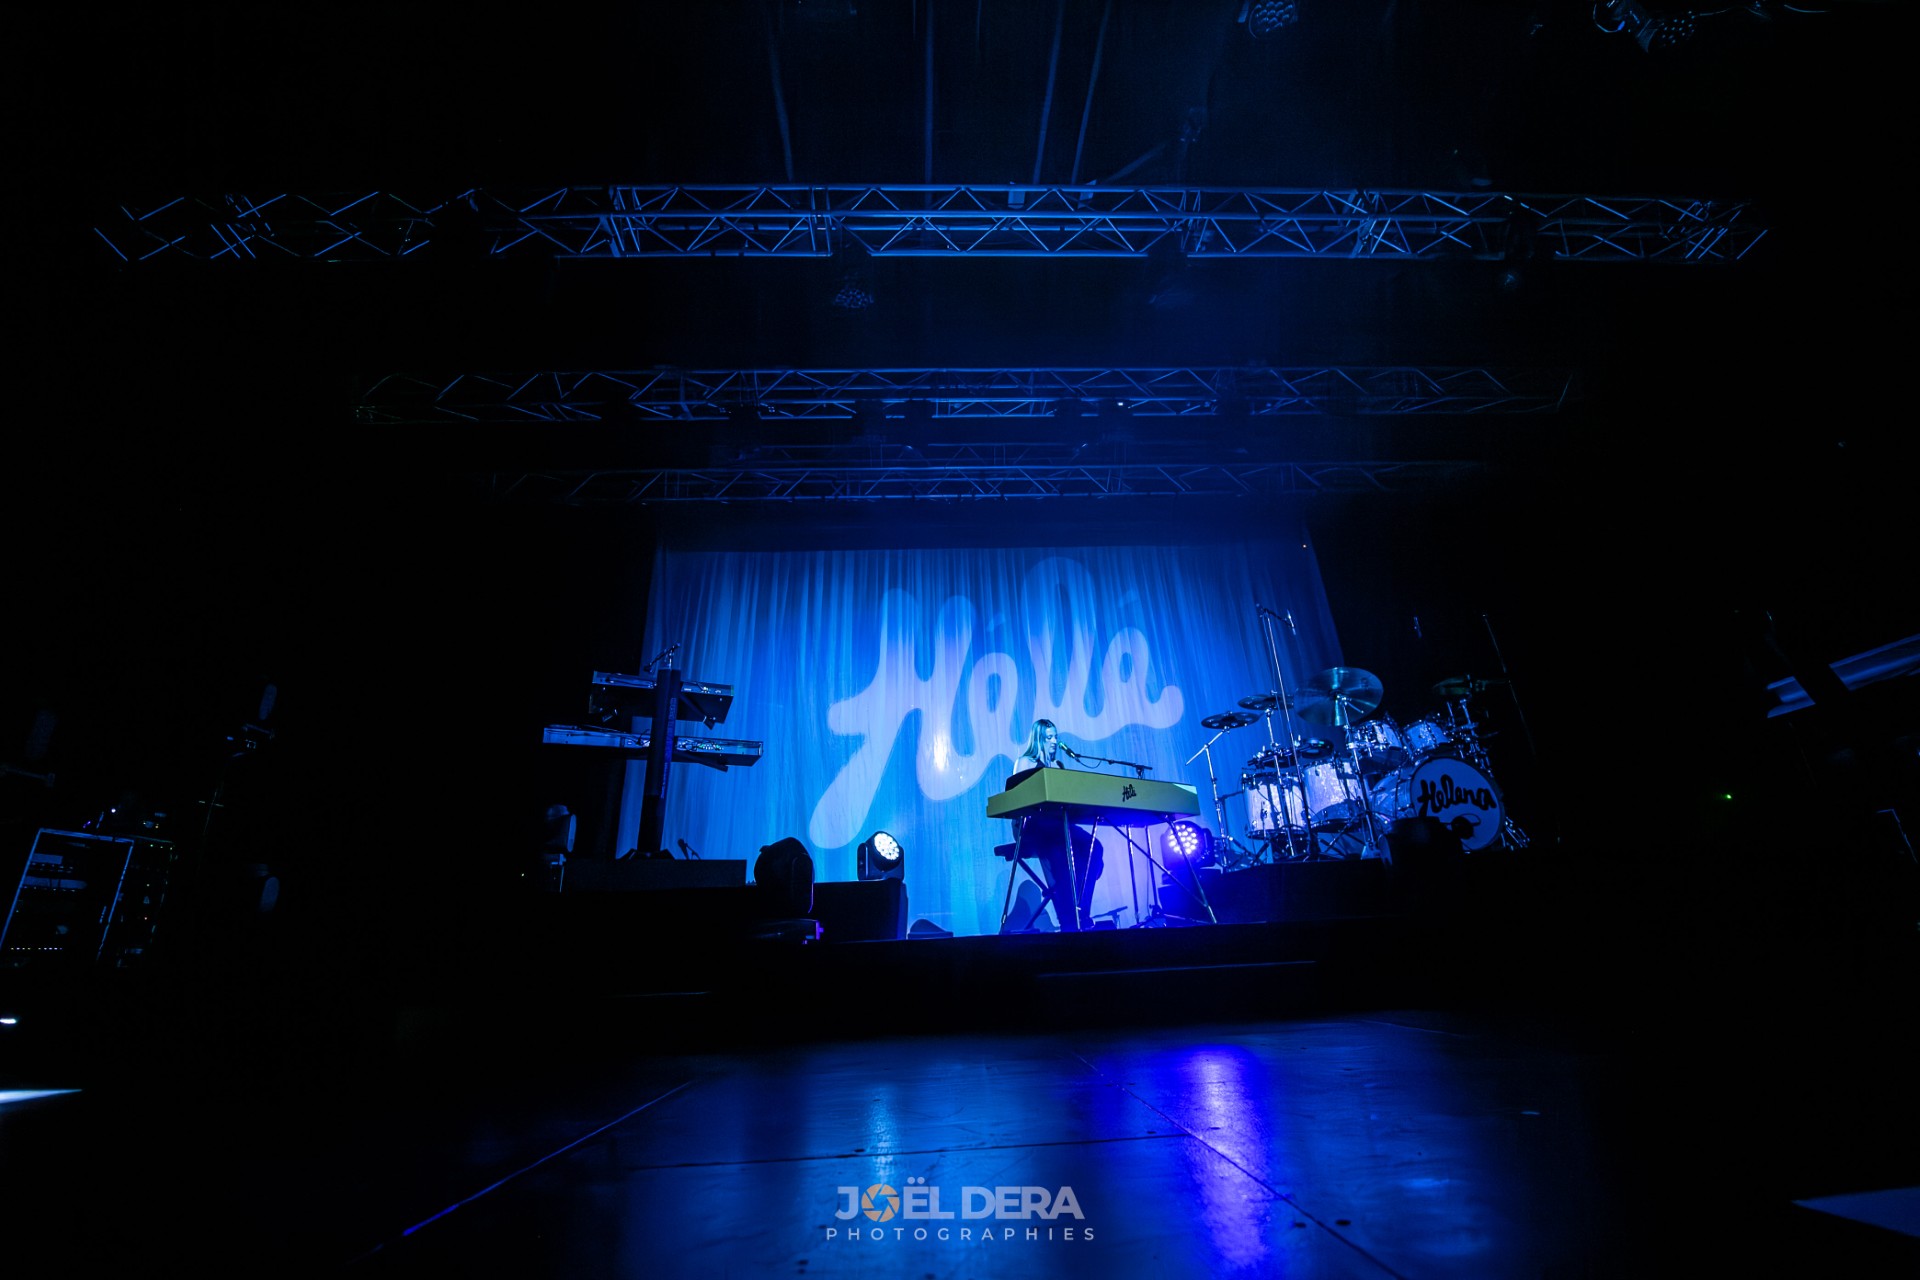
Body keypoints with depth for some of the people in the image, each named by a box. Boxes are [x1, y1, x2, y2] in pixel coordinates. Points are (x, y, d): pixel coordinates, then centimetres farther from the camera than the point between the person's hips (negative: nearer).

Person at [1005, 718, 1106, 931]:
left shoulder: (1058, 765, 24)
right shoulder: (1025, 762, 6)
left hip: (1057, 823, 6)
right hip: (1032, 826, -6)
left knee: (1093, 847, -24)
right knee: (1061, 859, -34)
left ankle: (1082, 915, -21)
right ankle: (1069, 924, -28)